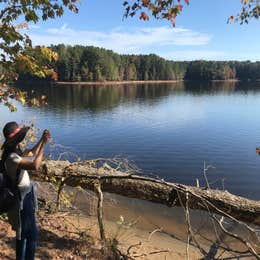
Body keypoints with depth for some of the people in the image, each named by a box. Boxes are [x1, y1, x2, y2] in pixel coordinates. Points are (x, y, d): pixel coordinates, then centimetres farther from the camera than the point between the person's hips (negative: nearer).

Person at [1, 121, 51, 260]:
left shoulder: (15, 151, 2)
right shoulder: (12, 157, -28)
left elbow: (30, 154, 18)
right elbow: (35, 166, -41)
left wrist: (42, 140, 7)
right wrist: (43, 144, -36)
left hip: (24, 195, 10)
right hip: (21, 198, -10)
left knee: (23, 232, 24)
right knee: (31, 234, 1)